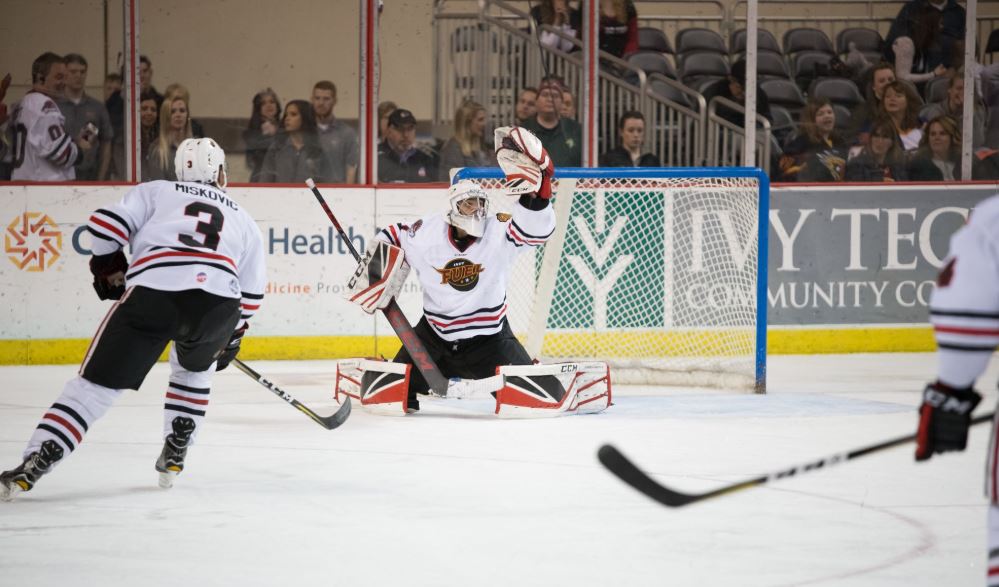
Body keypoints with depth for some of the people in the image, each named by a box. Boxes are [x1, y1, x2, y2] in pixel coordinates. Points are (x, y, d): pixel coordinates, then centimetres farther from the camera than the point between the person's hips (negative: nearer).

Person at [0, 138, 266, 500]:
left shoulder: (155, 192, 26)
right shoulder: (243, 219, 32)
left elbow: (107, 223, 11)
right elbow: (251, 293, 32)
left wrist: (109, 266, 28)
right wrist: (231, 338, 46)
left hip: (151, 292, -2)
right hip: (217, 301, 2)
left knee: (96, 382, 1)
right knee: (195, 368, 35)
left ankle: (32, 466, -10)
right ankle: (174, 457, 27)